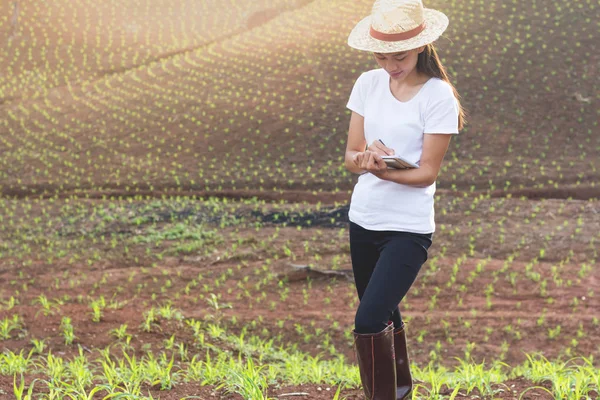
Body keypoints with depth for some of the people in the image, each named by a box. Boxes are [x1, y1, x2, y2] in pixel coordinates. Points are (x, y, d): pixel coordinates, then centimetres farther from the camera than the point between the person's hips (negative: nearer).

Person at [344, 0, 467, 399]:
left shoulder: (438, 96, -13)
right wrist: (366, 158, -22)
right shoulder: (368, 84, 1)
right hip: (364, 220, 6)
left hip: (408, 227, -6)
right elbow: (351, 157, 2)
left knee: (369, 320, -18)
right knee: (384, 315, 21)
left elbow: (427, 172, -12)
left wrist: (386, 171, -31)